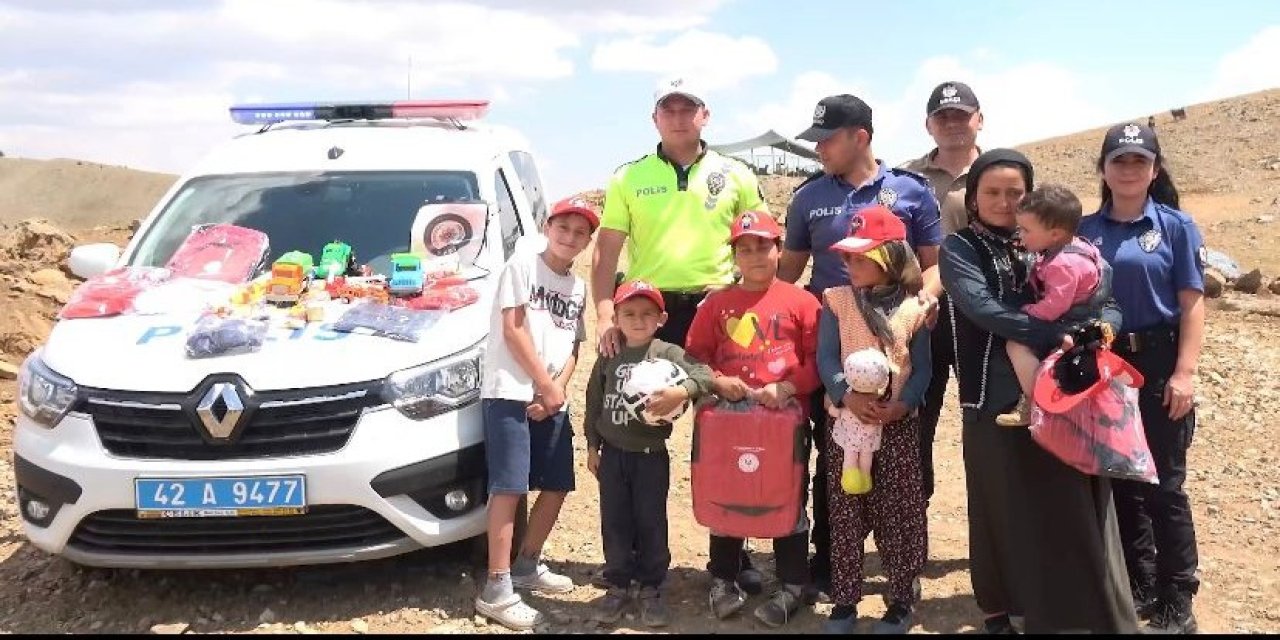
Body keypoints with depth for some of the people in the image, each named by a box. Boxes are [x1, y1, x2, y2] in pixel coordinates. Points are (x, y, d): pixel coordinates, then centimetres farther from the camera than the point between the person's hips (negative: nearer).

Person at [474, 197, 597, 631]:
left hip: (552, 401, 7)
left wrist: (557, 390, -4)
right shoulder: (523, 264, -2)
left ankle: (527, 566, 28)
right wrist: (546, 385, -9)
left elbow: (572, 348, 15)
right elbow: (512, 328, -9)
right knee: (509, 487, -13)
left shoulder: (578, 288, 17)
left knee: (557, 486, 11)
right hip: (510, 392, -7)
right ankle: (497, 591, -11)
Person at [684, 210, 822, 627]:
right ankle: (723, 581, 26)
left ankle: (792, 587, 20)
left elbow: (818, 359, -3)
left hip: (786, 416, -2)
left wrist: (787, 387, -14)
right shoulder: (717, 303, 4)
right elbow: (695, 354, 7)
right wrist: (716, 381, -10)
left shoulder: (800, 301, -2)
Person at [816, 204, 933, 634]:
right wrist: (847, 396, -19)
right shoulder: (837, 301, 2)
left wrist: (902, 405, -16)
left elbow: (922, 368, 1)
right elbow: (826, 358, -3)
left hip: (898, 424, -1)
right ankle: (845, 599, 16)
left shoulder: (913, 309, 1)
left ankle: (902, 598, 19)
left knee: (898, 513, 5)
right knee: (845, 513, 5)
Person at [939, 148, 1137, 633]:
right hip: (996, 398, -3)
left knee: (1075, 511, 3)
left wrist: (1098, 326, -16)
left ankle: (1102, 617, 16)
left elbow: (1107, 305, 7)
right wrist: (1059, 334, -22)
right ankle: (999, 611, 25)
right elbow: (984, 309, -17)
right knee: (1005, 512, 7)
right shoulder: (959, 248, 1)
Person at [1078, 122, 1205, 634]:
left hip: (1158, 364, -3)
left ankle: (1176, 601, 13)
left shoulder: (1176, 226, -1)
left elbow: (1192, 305, -5)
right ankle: (1137, 583, 26)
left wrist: (1185, 373, -13)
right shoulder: (1085, 230, 6)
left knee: (1162, 484, 1)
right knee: (1119, 478, 11)